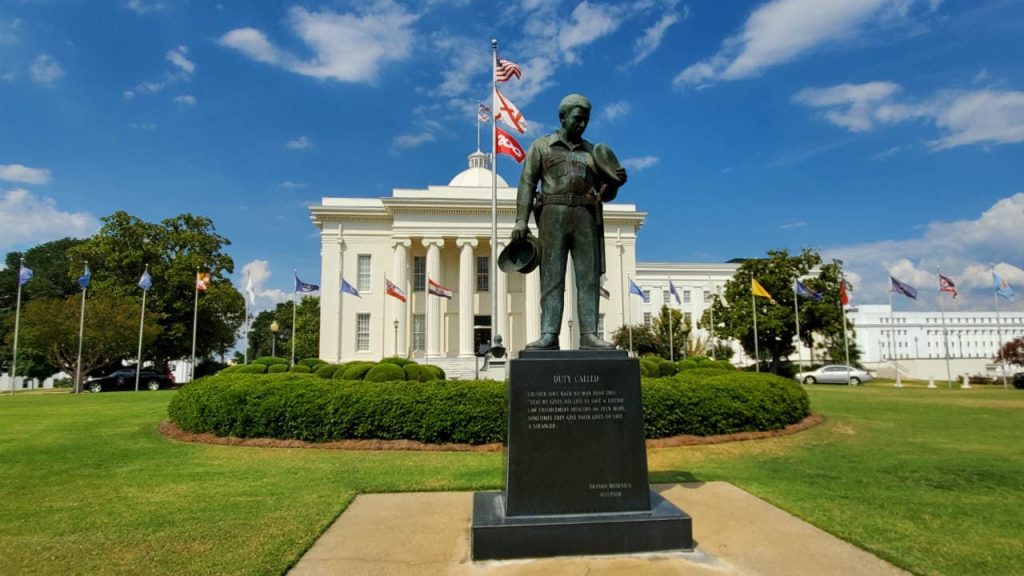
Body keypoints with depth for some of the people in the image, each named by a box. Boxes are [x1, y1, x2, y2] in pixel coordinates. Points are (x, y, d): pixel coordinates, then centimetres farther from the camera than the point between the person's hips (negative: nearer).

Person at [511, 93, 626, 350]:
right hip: (553, 215, -3)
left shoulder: (592, 151, 21)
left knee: (589, 278, -6)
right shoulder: (541, 146, 13)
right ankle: (549, 335, -11)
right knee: (552, 278, -8)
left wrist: (615, 182, -2)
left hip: (586, 217, 3)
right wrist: (521, 220, -10)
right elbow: (527, 183, 3)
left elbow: (606, 193, 21)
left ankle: (589, 335, -7)